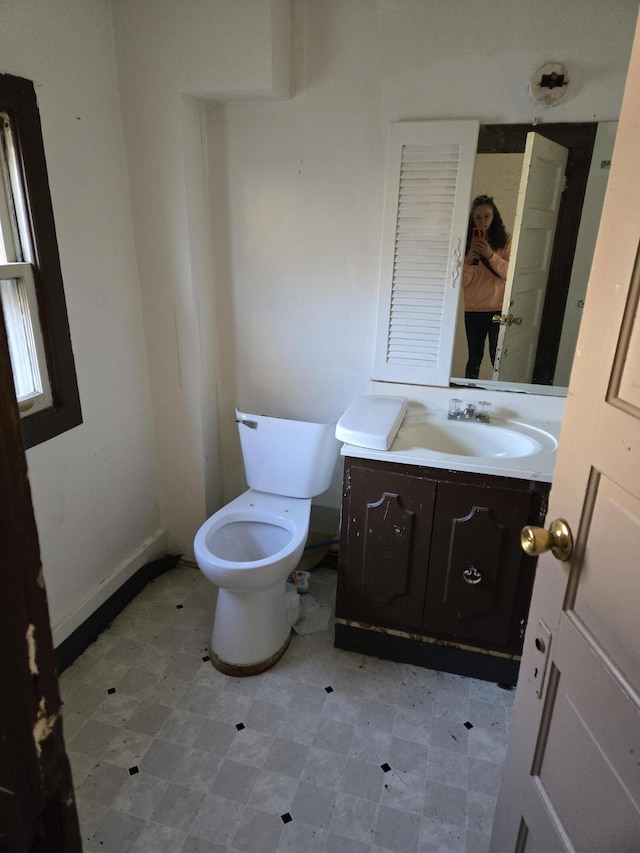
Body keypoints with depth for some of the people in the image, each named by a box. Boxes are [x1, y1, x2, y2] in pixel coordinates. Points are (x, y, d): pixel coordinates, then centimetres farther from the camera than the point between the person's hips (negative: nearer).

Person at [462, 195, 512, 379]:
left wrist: (491, 255, -17)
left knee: (497, 357, -5)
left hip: (498, 308, -2)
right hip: (473, 309, 2)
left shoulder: (506, 241, 4)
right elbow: (463, 282, 6)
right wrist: (469, 260, -12)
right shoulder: (467, 242, 11)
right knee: (474, 358, 6)